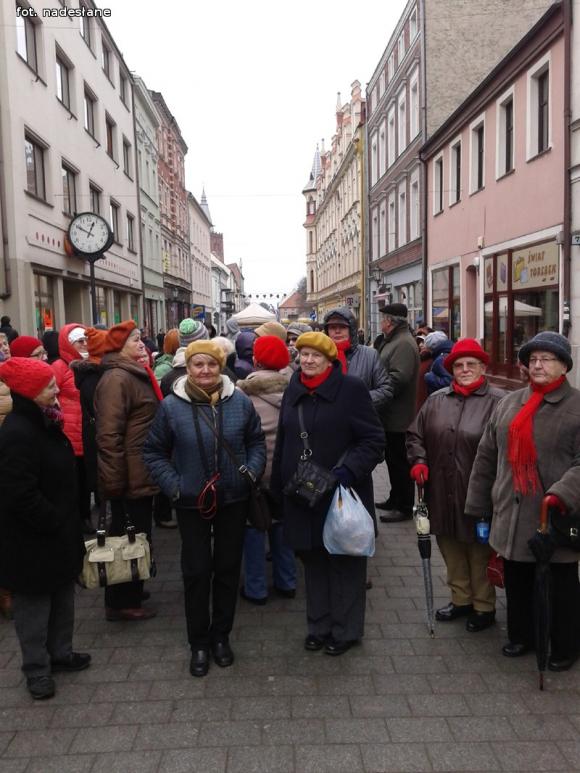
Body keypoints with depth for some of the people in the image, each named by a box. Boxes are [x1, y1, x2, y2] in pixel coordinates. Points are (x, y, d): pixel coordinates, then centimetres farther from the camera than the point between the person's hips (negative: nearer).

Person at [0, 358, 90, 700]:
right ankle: (37, 669, 24)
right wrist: (54, 522, -18)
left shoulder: (45, 422, 6)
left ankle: (60, 652, 38)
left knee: (63, 596, 21)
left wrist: (68, 522, 12)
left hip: (57, 533, 9)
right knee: (35, 603, 8)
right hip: (32, 542, -9)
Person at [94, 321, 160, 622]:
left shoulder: (136, 374, 14)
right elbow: (109, 434, -24)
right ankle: (123, 603, 17)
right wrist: (115, 480, -23)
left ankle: (127, 596, 33)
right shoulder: (117, 379, -18)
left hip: (140, 474, 10)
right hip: (130, 477, -10)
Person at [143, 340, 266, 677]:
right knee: (197, 572, 6)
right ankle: (199, 643, 24)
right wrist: (173, 485, -9)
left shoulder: (240, 401, -6)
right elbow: (154, 452, 1)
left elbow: (257, 441, 8)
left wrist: (251, 472, -7)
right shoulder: (172, 406, -9)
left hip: (234, 500, 2)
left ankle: (221, 635, 32)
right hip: (192, 504, -1)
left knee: (228, 568, 13)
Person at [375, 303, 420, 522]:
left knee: (399, 462, -2)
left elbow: (398, 378, -28)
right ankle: (395, 499, 32)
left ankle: (404, 507, 8)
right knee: (393, 459, 19)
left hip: (398, 415, -11)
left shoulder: (404, 343, -19)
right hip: (390, 414, 11)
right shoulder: (392, 341, 15)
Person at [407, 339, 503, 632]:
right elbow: (415, 435, 15)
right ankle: (461, 600, 37)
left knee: (479, 551, 10)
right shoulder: (436, 400, 8)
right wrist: (418, 460, -1)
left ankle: (484, 606, 29)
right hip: (442, 494, 5)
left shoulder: (497, 402, -9)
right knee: (451, 548, 18)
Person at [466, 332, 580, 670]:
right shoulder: (509, 403, 8)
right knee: (517, 579, 18)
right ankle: (521, 635, 38)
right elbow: (487, 456, 11)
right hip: (513, 514, 5)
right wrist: (479, 506, 11)